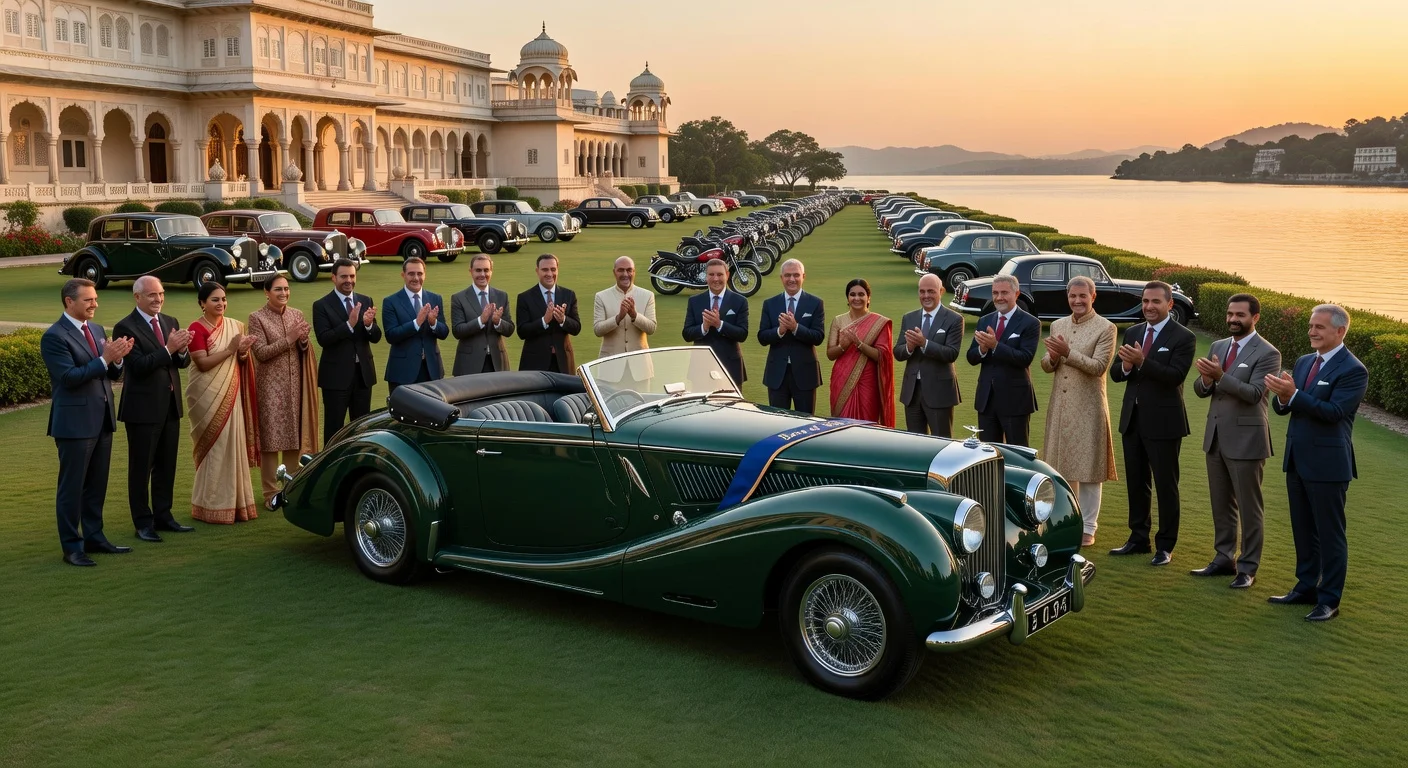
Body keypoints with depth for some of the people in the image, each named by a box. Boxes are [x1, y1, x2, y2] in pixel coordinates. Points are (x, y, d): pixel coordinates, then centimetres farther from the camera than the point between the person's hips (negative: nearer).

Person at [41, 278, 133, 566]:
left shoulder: (97, 330, 12)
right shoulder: (54, 336, -12)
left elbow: (110, 375, 12)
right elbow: (69, 377, -20)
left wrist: (117, 358, -9)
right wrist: (104, 359, -25)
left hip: (102, 420, 8)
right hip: (75, 422, -7)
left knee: (96, 485, 15)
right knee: (71, 487, 1)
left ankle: (94, 537, 26)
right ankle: (71, 546, 9)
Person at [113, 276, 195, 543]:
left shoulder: (171, 322, 10)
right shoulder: (126, 327, -11)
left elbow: (183, 362, 7)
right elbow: (139, 365, -20)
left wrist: (182, 350, -15)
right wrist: (168, 348, -27)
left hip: (171, 405, 7)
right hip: (143, 408, -7)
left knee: (167, 464, 13)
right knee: (141, 467, 3)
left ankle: (163, 515, 24)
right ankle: (143, 522, 11)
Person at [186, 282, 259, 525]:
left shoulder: (234, 325, 8)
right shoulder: (197, 328, -10)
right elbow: (203, 363, -17)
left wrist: (243, 352, -8)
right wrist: (230, 349, -20)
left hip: (231, 394, 6)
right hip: (208, 396, -6)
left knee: (233, 445, 8)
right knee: (214, 447, -2)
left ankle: (233, 502, 17)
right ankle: (212, 506, 8)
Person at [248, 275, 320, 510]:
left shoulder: (296, 314, 8)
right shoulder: (257, 317, -6)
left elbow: (303, 352, 10)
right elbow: (261, 353, -12)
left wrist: (303, 340, -11)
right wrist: (289, 339, -19)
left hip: (294, 385, 4)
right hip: (270, 386, -4)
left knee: (294, 436, 8)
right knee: (271, 437, -1)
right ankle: (271, 493, 6)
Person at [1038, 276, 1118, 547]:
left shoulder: (1105, 328, -6)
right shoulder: (1057, 325, 10)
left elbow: (1099, 366, -16)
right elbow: (1046, 365, 10)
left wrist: (1067, 352, -24)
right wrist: (1052, 358, -12)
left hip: (1088, 407, -5)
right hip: (1059, 405, 5)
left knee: (1087, 468, 0)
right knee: (1062, 465, 13)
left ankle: (1088, 527, 8)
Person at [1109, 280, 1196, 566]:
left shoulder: (1183, 337, -9)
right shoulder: (1132, 333, 9)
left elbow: (1176, 376, -21)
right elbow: (1115, 373, 7)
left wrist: (1142, 361, -31)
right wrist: (1125, 366, -15)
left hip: (1163, 422, -6)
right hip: (1133, 418, 6)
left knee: (1166, 485, 3)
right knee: (1136, 483, 14)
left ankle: (1165, 546, 13)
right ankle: (1138, 539, 26)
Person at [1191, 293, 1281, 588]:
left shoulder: (1267, 353, -10)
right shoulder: (1218, 347, 10)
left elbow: (1254, 393, -21)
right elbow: (1199, 390, 7)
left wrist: (1220, 376, -32)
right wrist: (1206, 380, -17)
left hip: (1245, 439, -7)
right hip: (1216, 436, 7)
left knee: (1249, 508, 3)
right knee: (1221, 504, 15)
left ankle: (1248, 568, 10)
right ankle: (1224, 558, 26)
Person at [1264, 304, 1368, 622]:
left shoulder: (1353, 370, -13)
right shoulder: (1304, 362, 10)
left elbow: (1334, 411, -24)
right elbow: (1281, 407, 6)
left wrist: (1294, 395, -31)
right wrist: (1282, 397, -17)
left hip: (1327, 464, -8)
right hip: (1297, 461, 8)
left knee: (1330, 533, 2)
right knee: (1303, 530, 17)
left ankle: (1329, 600, 10)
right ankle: (1306, 587, 29)